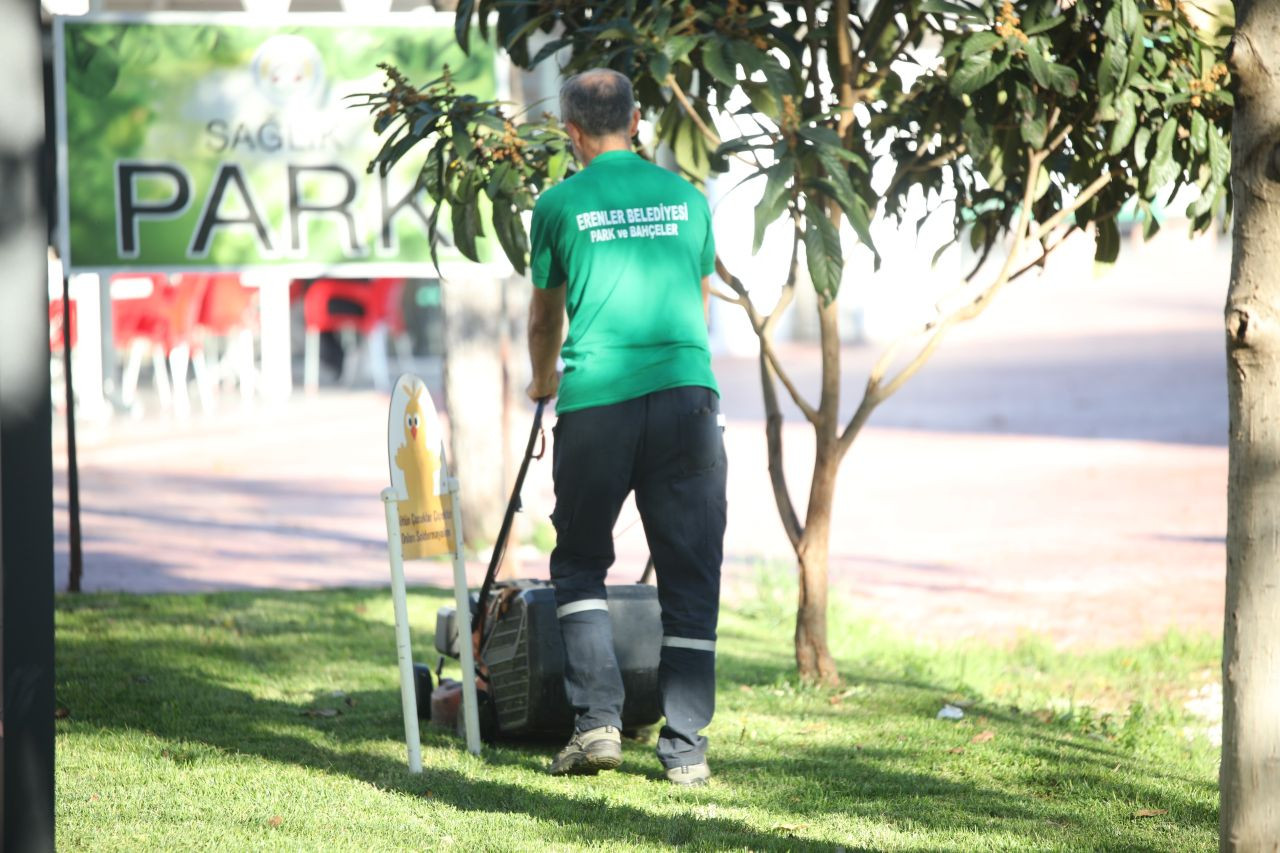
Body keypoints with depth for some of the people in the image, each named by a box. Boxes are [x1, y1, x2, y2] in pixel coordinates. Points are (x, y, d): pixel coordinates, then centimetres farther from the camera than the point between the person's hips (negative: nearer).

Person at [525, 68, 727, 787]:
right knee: (690, 576, 5)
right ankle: (687, 749, 3)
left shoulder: (561, 205, 6)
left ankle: (598, 720, 0)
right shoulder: (686, 196, 13)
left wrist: (544, 382, 40)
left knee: (581, 564, 13)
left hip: (595, 399, -2)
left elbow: (545, 316, 20)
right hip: (688, 392, 2)